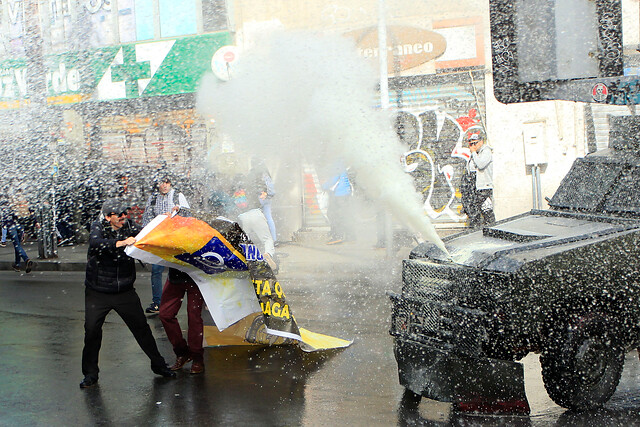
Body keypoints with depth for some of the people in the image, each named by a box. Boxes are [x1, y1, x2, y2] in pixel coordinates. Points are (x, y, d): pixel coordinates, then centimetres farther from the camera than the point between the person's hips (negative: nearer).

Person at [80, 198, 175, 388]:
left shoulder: (129, 226, 0)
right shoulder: (99, 226, -11)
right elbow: (95, 243, -30)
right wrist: (121, 243, -41)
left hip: (125, 292, 2)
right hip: (98, 293, -2)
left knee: (141, 327, 7)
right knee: (92, 330, -1)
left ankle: (158, 364, 22)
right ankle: (90, 373, 16)